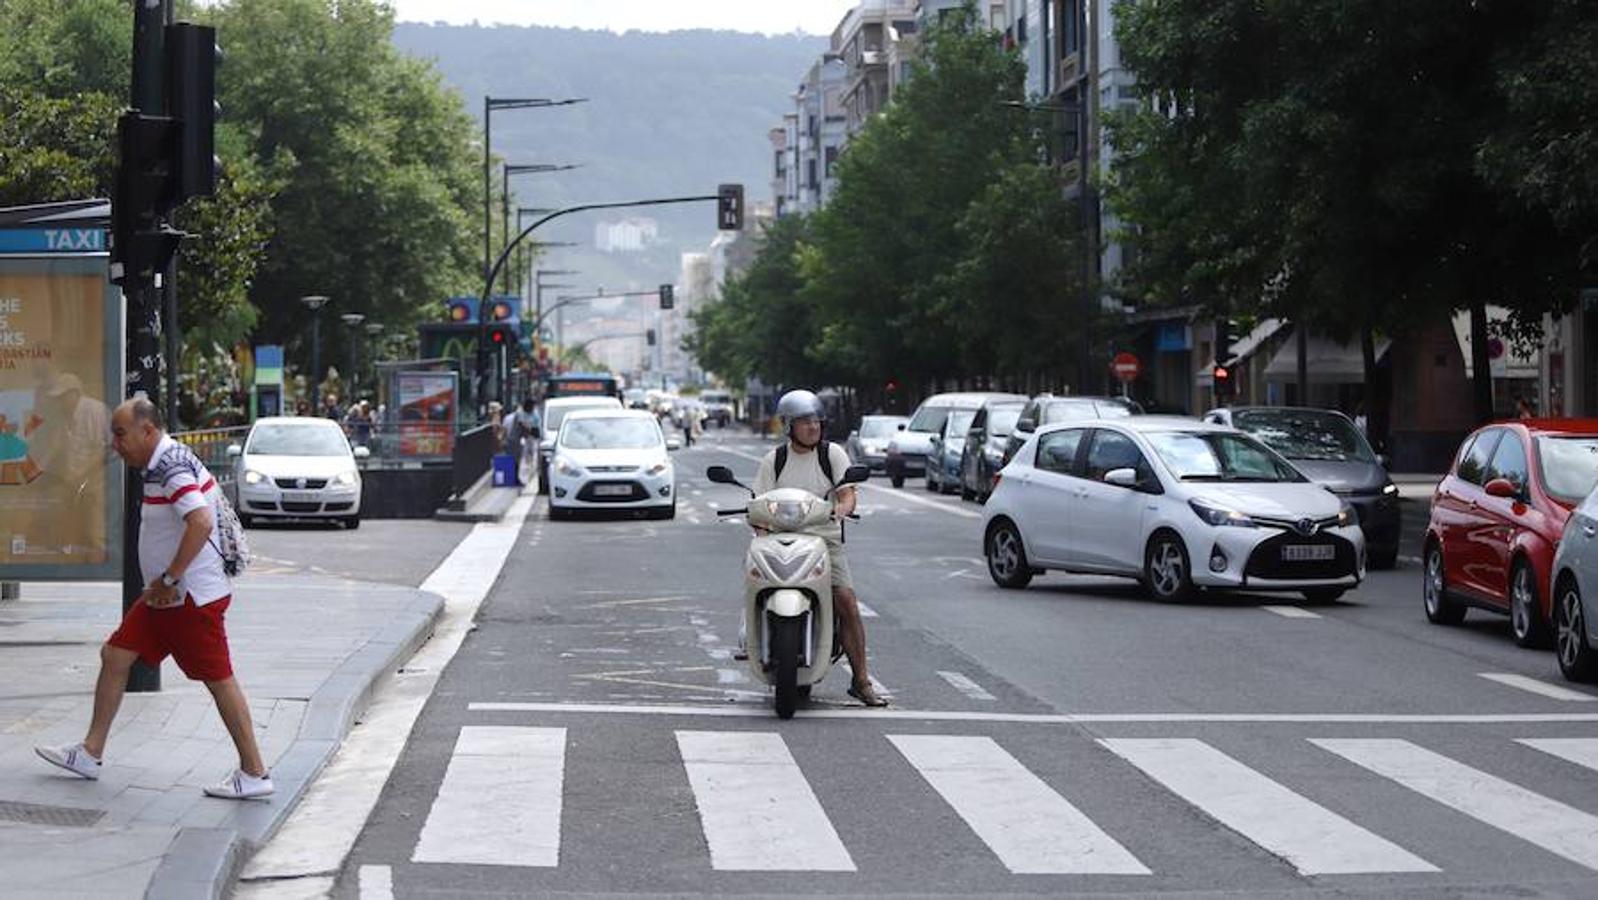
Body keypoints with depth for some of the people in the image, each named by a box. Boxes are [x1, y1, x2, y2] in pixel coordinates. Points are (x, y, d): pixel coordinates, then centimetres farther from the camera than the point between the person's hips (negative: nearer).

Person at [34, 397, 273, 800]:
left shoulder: (170, 467, -19)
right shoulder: (165, 463, 13)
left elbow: (201, 522, -32)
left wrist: (169, 579, -26)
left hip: (192, 597, -11)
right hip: (168, 596, 11)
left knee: (219, 680, -4)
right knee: (114, 656, 12)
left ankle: (254, 774, 2)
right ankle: (91, 754, 19)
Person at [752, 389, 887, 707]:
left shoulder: (832, 453, 6)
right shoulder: (773, 461, 10)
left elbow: (849, 496, -3)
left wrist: (839, 509, -26)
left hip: (826, 540, -1)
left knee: (846, 600, -17)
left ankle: (861, 681, -12)